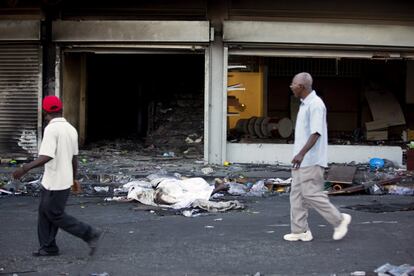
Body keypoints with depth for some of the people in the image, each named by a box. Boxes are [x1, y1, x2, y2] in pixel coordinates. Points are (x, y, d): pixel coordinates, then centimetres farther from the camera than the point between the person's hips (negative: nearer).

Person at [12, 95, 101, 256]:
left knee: (55, 215, 2)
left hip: (55, 183, -9)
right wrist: (73, 178, 25)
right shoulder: (71, 129, 7)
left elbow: (46, 156, -29)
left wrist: (24, 169, -27)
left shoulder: (51, 129, -19)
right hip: (65, 180, 9)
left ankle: (90, 235, 3)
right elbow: (74, 157, 14)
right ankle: (48, 247, 19)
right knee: (44, 212, 15)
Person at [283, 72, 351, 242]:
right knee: (297, 195, 8)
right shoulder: (304, 104, 15)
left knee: (311, 194, -7)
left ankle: (339, 220, 7)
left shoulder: (315, 104, -16)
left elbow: (316, 133, -25)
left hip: (311, 161, -10)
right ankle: (299, 231, 12)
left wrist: (301, 153, -33)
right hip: (302, 160, 10)